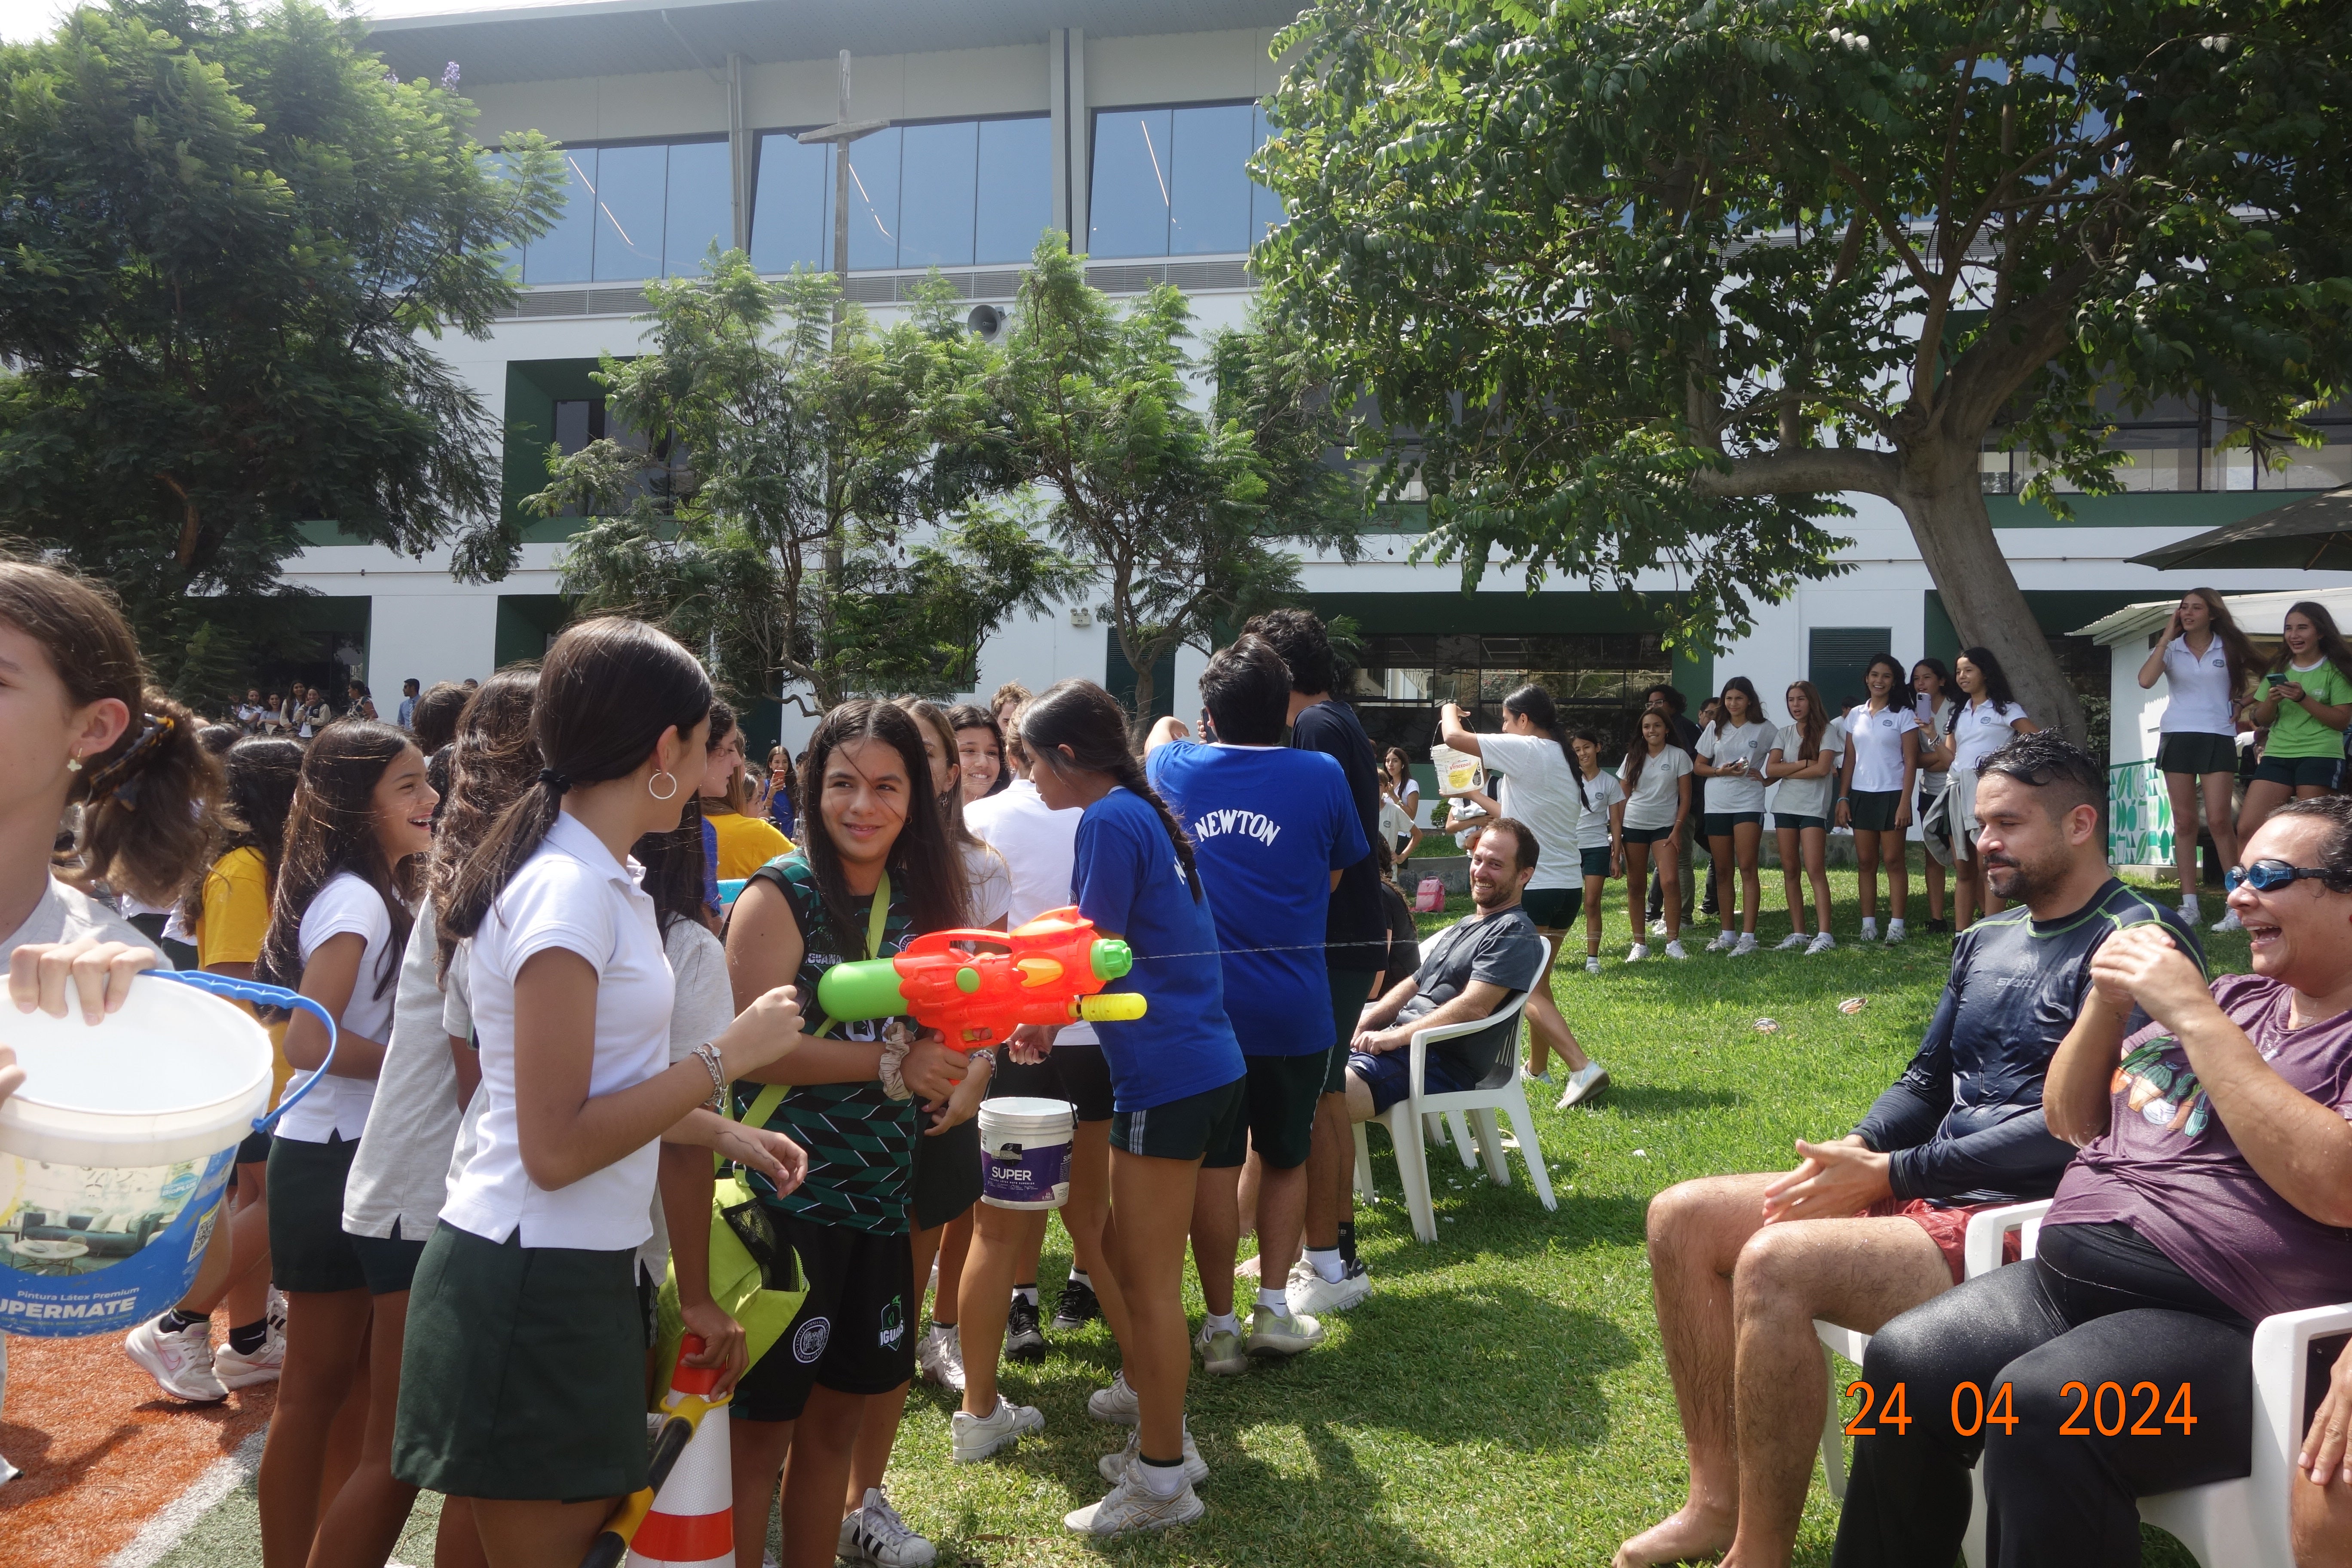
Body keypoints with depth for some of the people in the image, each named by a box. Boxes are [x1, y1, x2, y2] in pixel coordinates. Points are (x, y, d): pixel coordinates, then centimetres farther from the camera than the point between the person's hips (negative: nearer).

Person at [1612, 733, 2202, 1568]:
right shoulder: (1983, 940, 18)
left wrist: (1890, 1173, -18)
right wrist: (1857, 1147, -2)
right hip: (1925, 1191, 9)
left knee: (1774, 1264, -30)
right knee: (1682, 1217, -1)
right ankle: (1717, 1499, 2)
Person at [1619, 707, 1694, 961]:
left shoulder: (1679, 756, 1)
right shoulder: (1633, 757, 8)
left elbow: (1685, 797, 0)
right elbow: (1622, 797, 11)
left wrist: (1677, 828, -9)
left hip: (1665, 826, -2)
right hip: (1634, 825, 2)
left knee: (1670, 881, -15)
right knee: (1635, 884, 2)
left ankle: (1673, 942, -8)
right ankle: (1640, 943, 8)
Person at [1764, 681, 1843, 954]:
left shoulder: (1827, 730, -1)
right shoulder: (1785, 733, 12)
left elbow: (1823, 769, -14)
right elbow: (1771, 769, -1)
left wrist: (1786, 772, -6)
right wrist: (1805, 763, -11)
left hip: (1814, 808, -5)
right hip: (1785, 807, 5)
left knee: (1815, 870, -13)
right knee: (1790, 871, 4)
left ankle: (1824, 934, -15)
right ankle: (1798, 933, 8)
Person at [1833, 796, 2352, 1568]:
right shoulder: (2233, 998, 19)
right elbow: (2069, 1121, 22)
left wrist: (2196, 1020, -18)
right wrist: (2106, 1006, 4)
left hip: (2216, 1326, -7)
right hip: (2061, 1282, 7)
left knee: (2040, 1405, -32)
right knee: (1903, 1361, -14)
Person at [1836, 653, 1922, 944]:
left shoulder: (1903, 715, -1)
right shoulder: (1855, 715, 11)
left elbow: (1911, 762, -5)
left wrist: (1905, 802, -13)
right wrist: (1843, 798, 5)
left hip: (1891, 794, -4)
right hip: (1861, 794, 4)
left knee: (1893, 861, -3)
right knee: (1865, 861, 4)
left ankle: (1896, 924, 0)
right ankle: (1868, 924, 7)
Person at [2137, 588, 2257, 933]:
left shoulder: (2229, 649, 4)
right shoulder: (2171, 648, 5)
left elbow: (2255, 679, 17)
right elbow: (2146, 680, -14)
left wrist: (2240, 707, 3)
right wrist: (2167, 636, -10)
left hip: (2217, 739, -2)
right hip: (2177, 737, 2)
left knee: (2219, 821, -10)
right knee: (2184, 822, 2)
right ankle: (2189, 904, 5)